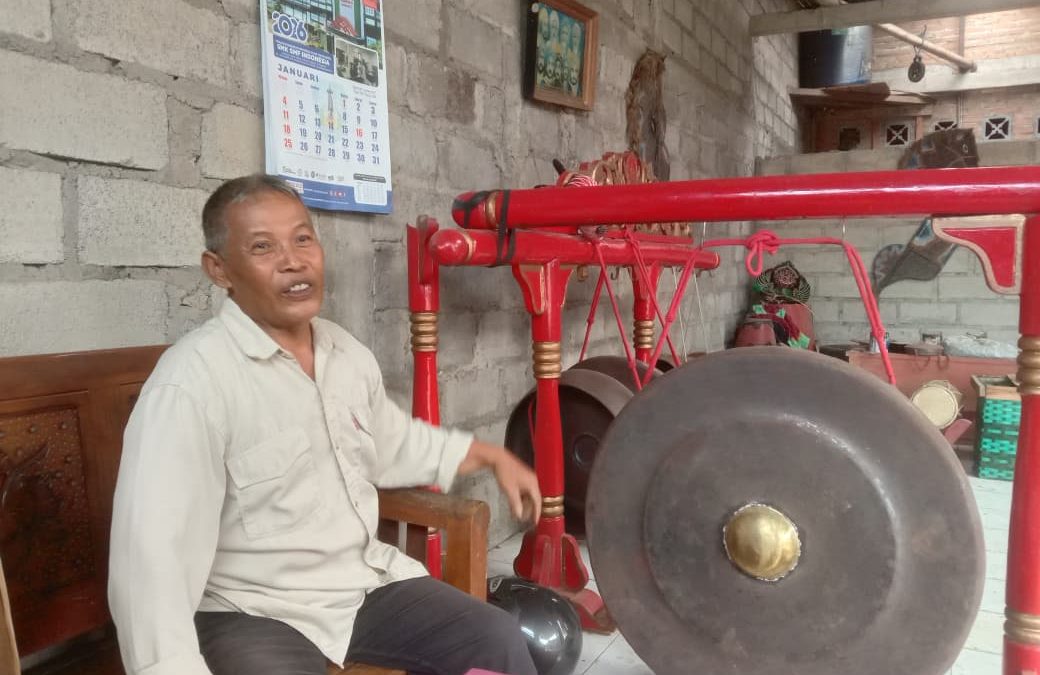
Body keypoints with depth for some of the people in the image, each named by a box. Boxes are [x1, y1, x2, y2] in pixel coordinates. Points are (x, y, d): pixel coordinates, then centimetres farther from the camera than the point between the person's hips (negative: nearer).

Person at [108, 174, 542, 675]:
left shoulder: (349, 354, 4)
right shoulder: (193, 379, -22)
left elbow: (395, 442, 22)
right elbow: (152, 554, -27)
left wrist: (492, 456, 22)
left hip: (366, 579, 7)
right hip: (253, 612, -6)